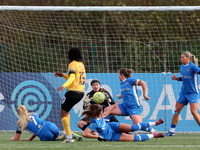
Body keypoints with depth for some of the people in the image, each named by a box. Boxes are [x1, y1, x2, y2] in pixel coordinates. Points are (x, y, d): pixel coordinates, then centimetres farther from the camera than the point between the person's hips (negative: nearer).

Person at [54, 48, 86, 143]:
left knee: (63, 113, -5)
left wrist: (64, 86, -37)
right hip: (81, 92, 9)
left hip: (73, 91, -9)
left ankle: (69, 137, -16)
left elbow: (72, 78, -23)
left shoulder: (73, 64, -9)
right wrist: (63, 75, 27)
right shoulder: (81, 64, 17)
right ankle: (67, 132, 17)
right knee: (66, 111, 25)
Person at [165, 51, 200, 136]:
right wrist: (176, 78, 5)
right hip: (183, 93, 7)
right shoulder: (182, 67, 10)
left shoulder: (192, 66, -12)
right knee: (176, 111, 5)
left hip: (193, 92, -7)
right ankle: (172, 131, 16)